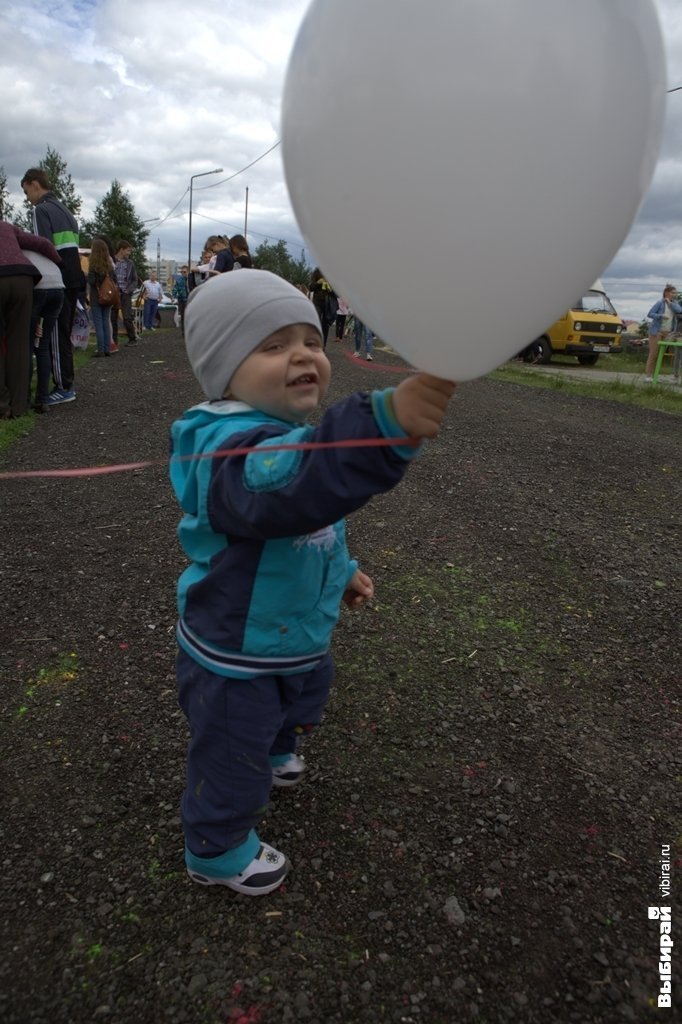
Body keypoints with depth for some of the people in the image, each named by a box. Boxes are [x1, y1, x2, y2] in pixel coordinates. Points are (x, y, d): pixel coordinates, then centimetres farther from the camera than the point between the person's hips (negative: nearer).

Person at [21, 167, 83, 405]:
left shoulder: (42, 210, -6)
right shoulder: (64, 209, 22)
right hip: (73, 278, 9)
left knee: (56, 335, -5)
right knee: (64, 334, 13)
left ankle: (64, 387, -5)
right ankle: (65, 383, 16)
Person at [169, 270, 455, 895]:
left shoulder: (297, 437, -2)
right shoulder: (233, 449, -36)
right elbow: (291, 486, -60)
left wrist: (341, 570, 14)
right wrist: (385, 424, -72)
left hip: (299, 637, 9)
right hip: (237, 657, -9)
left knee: (302, 704, 34)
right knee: (233, 761, 13)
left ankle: (271, 755, 66)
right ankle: (218, 853, 42)